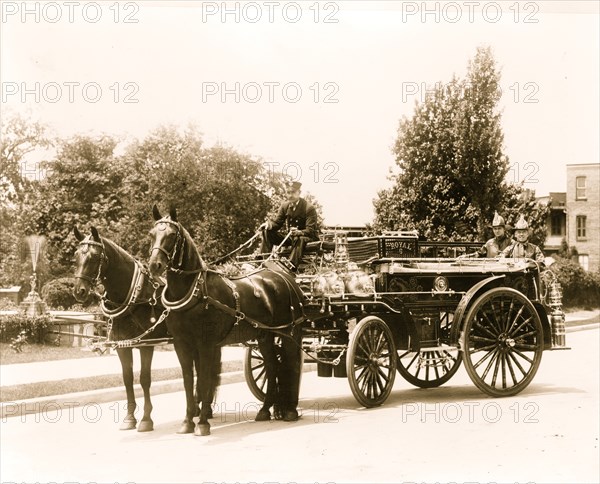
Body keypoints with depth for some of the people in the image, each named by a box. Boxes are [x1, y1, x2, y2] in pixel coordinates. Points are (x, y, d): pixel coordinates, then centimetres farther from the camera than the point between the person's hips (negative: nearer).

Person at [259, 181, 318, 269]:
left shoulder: (309, 209, -15)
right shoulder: (285, 206, 3)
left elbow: (310, 230, -23)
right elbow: (277, 223, 4)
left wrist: (298, 232, -45)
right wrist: (269, 224, -21)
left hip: (307, 237, -6)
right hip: (289, 237, 6)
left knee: (300, 239, -42)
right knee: (267, 232, -11)